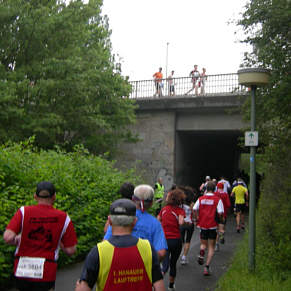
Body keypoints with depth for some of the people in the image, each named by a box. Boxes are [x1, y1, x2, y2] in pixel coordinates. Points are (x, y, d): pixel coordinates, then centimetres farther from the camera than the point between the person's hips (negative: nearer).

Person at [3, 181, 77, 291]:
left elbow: (8, 238, -14)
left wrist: (17, 239, 7)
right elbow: (70, 250, -3)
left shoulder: (24, 211, -4)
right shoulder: (63, 218, -4)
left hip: (22, 270, 2)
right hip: (46, 273, -2)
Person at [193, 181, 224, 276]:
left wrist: (197, 220, 6)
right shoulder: (217, 199, -4)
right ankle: (207, 267, 1)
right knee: (211, 247, 9)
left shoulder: (201, 199, 3)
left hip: (202, 225, 2)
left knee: (203, 244, 21)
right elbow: (220, 213, -12)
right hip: (213, 226, -2)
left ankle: (201, 251, -13)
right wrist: (220, 219, 8)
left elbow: (195, 209, -7)